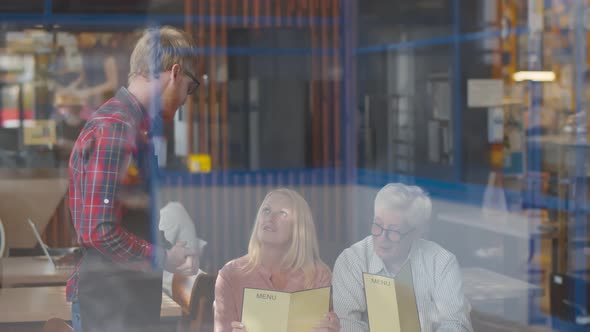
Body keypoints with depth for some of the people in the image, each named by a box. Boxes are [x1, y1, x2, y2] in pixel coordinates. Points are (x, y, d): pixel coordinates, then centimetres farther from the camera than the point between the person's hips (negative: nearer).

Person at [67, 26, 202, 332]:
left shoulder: (135, 128, 13)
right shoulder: (114, 129, -19)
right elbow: (98, 232, -24)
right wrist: (164, 259, -14)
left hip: (133, 297, 10)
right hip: (108, 304, -10)